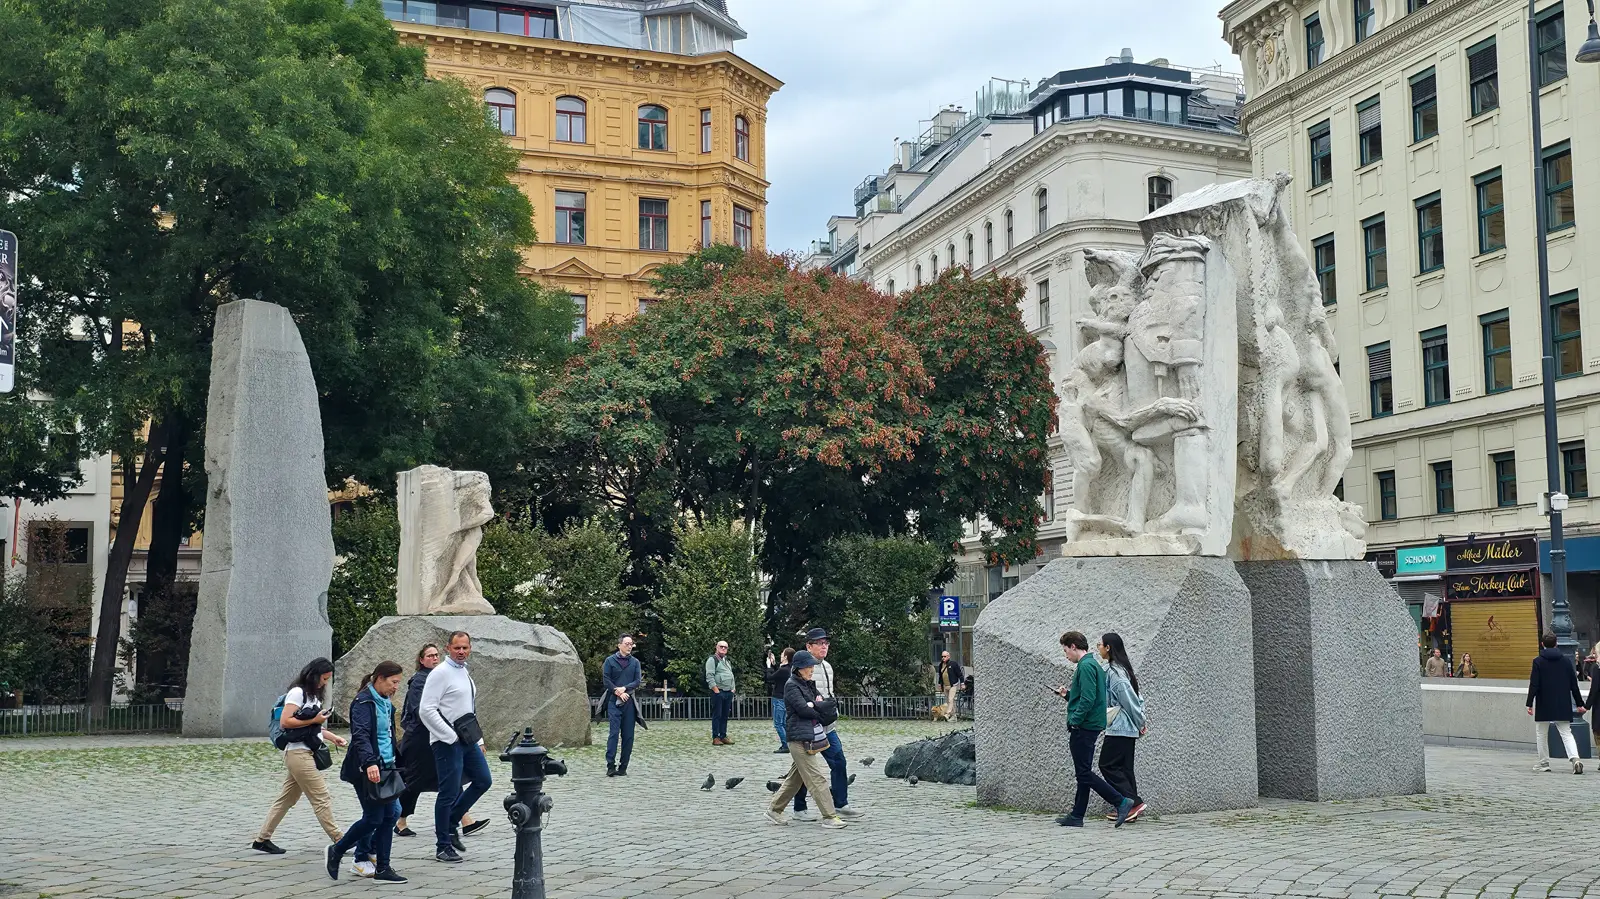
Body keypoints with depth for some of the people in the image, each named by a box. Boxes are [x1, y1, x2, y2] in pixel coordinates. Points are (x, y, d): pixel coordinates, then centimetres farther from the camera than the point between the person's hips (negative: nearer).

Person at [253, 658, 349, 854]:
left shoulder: (313, 695, 19)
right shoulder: (298, 692, -10)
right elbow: (285, 721, -17)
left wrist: (332, 737, 10)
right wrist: (314, 720, -15)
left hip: (305, 754, 10)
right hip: (298, 752, -10)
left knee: (286, 799, 12)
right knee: (321, 798, -8)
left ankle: (262, 840, 18)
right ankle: (338, 840, -6)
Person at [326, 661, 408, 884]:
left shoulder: (386, 703, 16)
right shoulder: (363, 702, -13)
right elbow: (360, 735, -26)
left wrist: (394, 763, 25)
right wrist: (370, 762, -39)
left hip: (384, 767, 9)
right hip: (367, 770, -9)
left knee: (390, 814, 3)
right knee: (374, 818, -6)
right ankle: (337, 850, 16)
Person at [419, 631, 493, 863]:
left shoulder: (465, 673, 14)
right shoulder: (440, 673, -12)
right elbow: (426, 710, -18)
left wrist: (479, 740, 17)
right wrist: (451, 736, -18)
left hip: (467, 740, 8)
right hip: (448, 742, -8)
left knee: (483, 781, 11)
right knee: (449, 793, -2)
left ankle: (450, 824, 24)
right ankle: (443, 846, 10)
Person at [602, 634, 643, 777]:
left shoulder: (635, 662, 12)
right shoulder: (610, 660, 5)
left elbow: (638, 681, 4)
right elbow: (606, 680, -1)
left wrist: (624, 688, -11)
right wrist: (618, 692, -10)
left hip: (629, 702, 3)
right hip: (614, 701, -3)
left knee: (628, 735, 1)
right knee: (614, 732, -12)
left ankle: (623, 767, 6)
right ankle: (611, 766, -12)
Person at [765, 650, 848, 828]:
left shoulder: (809, 685, 16)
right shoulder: (791, 686, -8)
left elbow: (831, 703, 8)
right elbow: (803, 708, -19)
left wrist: (813, 705, -11)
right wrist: (822, 707, -4)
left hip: (812, 738, 9)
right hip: (799, 738, -9)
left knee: (795, 777, 15)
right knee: (816, 778, -8)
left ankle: (774, 810, 25)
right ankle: (829, 817, -7)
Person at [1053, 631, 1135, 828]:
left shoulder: (1086, 666, -15)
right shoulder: (1095, 665, 17)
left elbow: (1088, 699, -23)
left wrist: (1074, 720, -17)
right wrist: (1068, 695, 16)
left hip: (1083, 728, -11)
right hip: (1091, 726, 11)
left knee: (1084, 773, -8)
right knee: (1083, 773, 12)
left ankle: (1121, 802, -12)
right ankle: (1076, 816, 16)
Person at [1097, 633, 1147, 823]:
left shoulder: (1114, 672, -16)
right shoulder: (1120, 669, 14)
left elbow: (1129, 700, -17)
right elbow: (1135, 698, 18)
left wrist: (1139, 722, -8)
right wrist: (1140, 721, 16)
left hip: (1118, 728, -10)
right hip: (1128, 728, 10)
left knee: (1108, 765, -5)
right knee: (1124, 767, 10)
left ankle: (1133, 802, -8)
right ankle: (1127, 807, 12)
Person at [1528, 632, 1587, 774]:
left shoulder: (1538, 661, -6)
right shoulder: (1565, 660, 5)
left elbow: (1534, 685, -11)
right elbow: (1574, 684, 8)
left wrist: (1530, 704, -9)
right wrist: (1579, 703, 14)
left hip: (1543, 705, -3)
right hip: (1563, 706, 3)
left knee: (1541, 735, 9)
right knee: (1566, 733, 3)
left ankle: (1544, 764, 12)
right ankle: (1575, 758, -19)